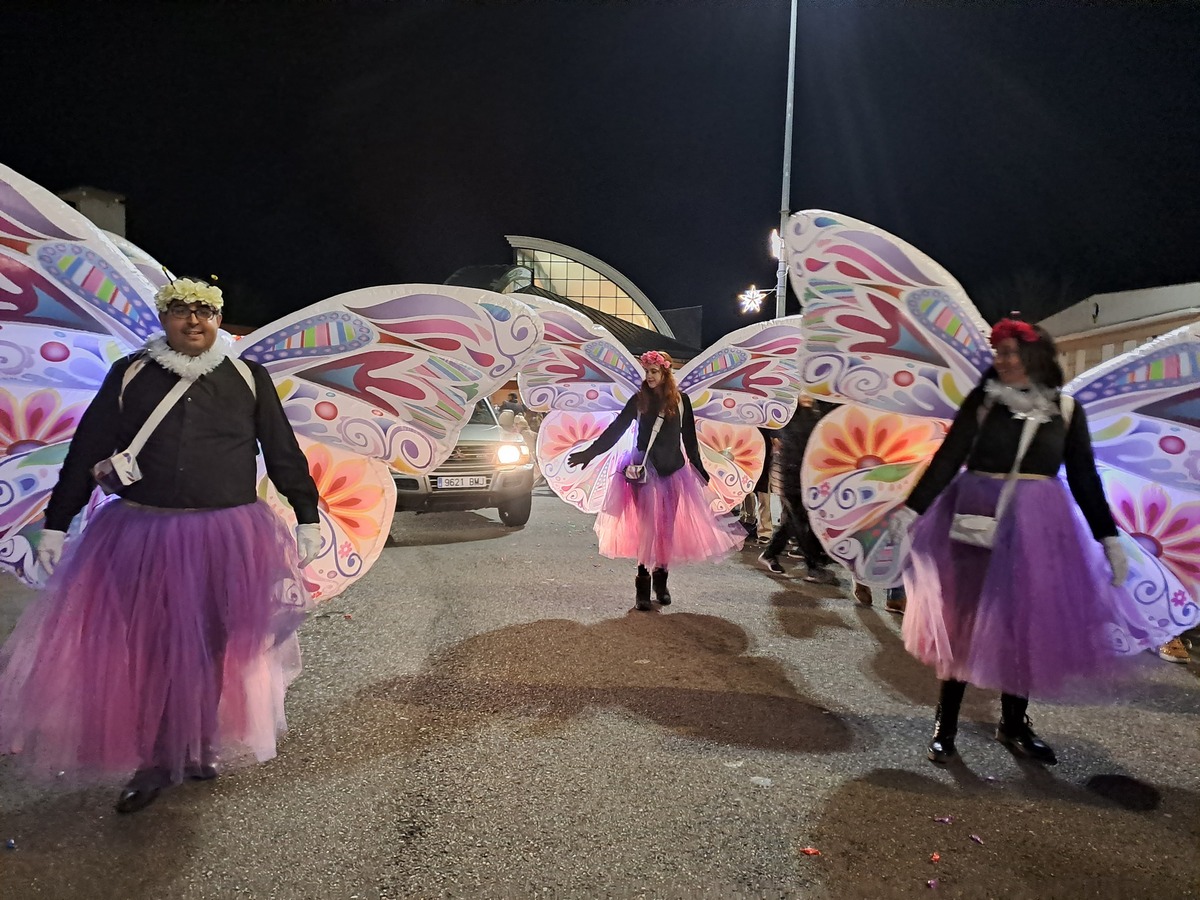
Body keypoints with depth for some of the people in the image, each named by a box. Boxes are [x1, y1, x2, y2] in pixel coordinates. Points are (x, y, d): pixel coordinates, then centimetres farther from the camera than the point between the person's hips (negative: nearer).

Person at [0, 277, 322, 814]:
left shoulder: (248, 378, 2)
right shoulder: (129, 376, 3)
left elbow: (284, 453, 5)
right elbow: (86, 452, 7)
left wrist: (307, 517, 4)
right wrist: (56, 524, 7)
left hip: (229, 541, 0)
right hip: (143, 537, 0)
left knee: (215, 649, 11)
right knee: (146, 649, 6)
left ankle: (202, 748, 31)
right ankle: (155, 759, 24)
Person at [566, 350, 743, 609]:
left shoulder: (681, 400, 3)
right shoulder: (639, 399, 1)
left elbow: (689, 438, 9)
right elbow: (616, 429, 0)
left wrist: (699, 468, 11)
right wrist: (590, 452, -6)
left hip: (673, 470, 2)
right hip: (644, 469, -1)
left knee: (667, 526, 3)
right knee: (646, 525, -6)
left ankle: (660, 581, 16)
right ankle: (642, 585, 0)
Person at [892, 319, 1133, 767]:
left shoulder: (1065, 408, 3)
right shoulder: (982, 399, -2)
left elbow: (1084, 477, 7)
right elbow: (948, 457, -7)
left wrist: (1107, 536, 5)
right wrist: (912, 508, -16)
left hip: (1039, 526, 2)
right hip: (979, 518, -2)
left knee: (1028, 623, 9)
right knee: (967, 619, 3)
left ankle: (1014, 724, 27)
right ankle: (945, 723, 15)